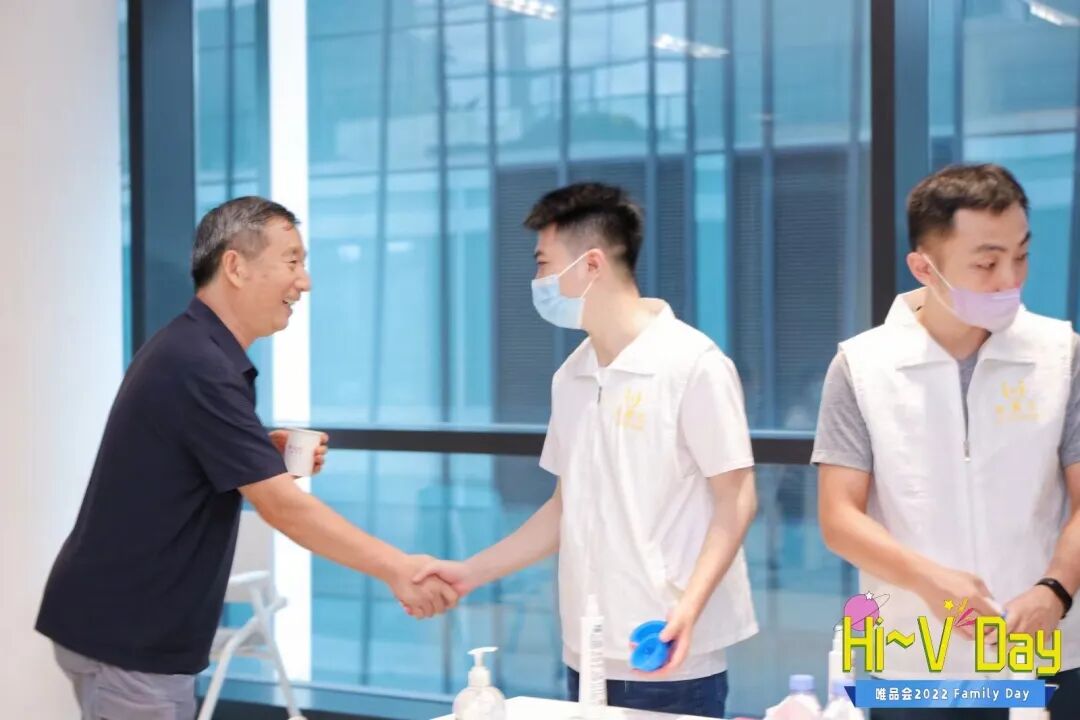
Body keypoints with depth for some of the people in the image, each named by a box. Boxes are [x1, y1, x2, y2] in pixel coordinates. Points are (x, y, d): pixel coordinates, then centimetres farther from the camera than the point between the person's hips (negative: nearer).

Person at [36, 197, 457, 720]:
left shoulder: (192, 349, 10)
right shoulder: (198, 366, -21)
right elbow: (283, 506, -24)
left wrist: (269, 453, 5)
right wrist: (395, 568, -21)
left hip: (135, 627, 10)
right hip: (126, 634, -10)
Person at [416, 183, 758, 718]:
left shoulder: (692, 364, -10)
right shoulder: (571, 376, 10)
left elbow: (735, 503, -10)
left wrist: (687, 609, -22)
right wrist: (471, 573, 13)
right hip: (588, 659, 6)